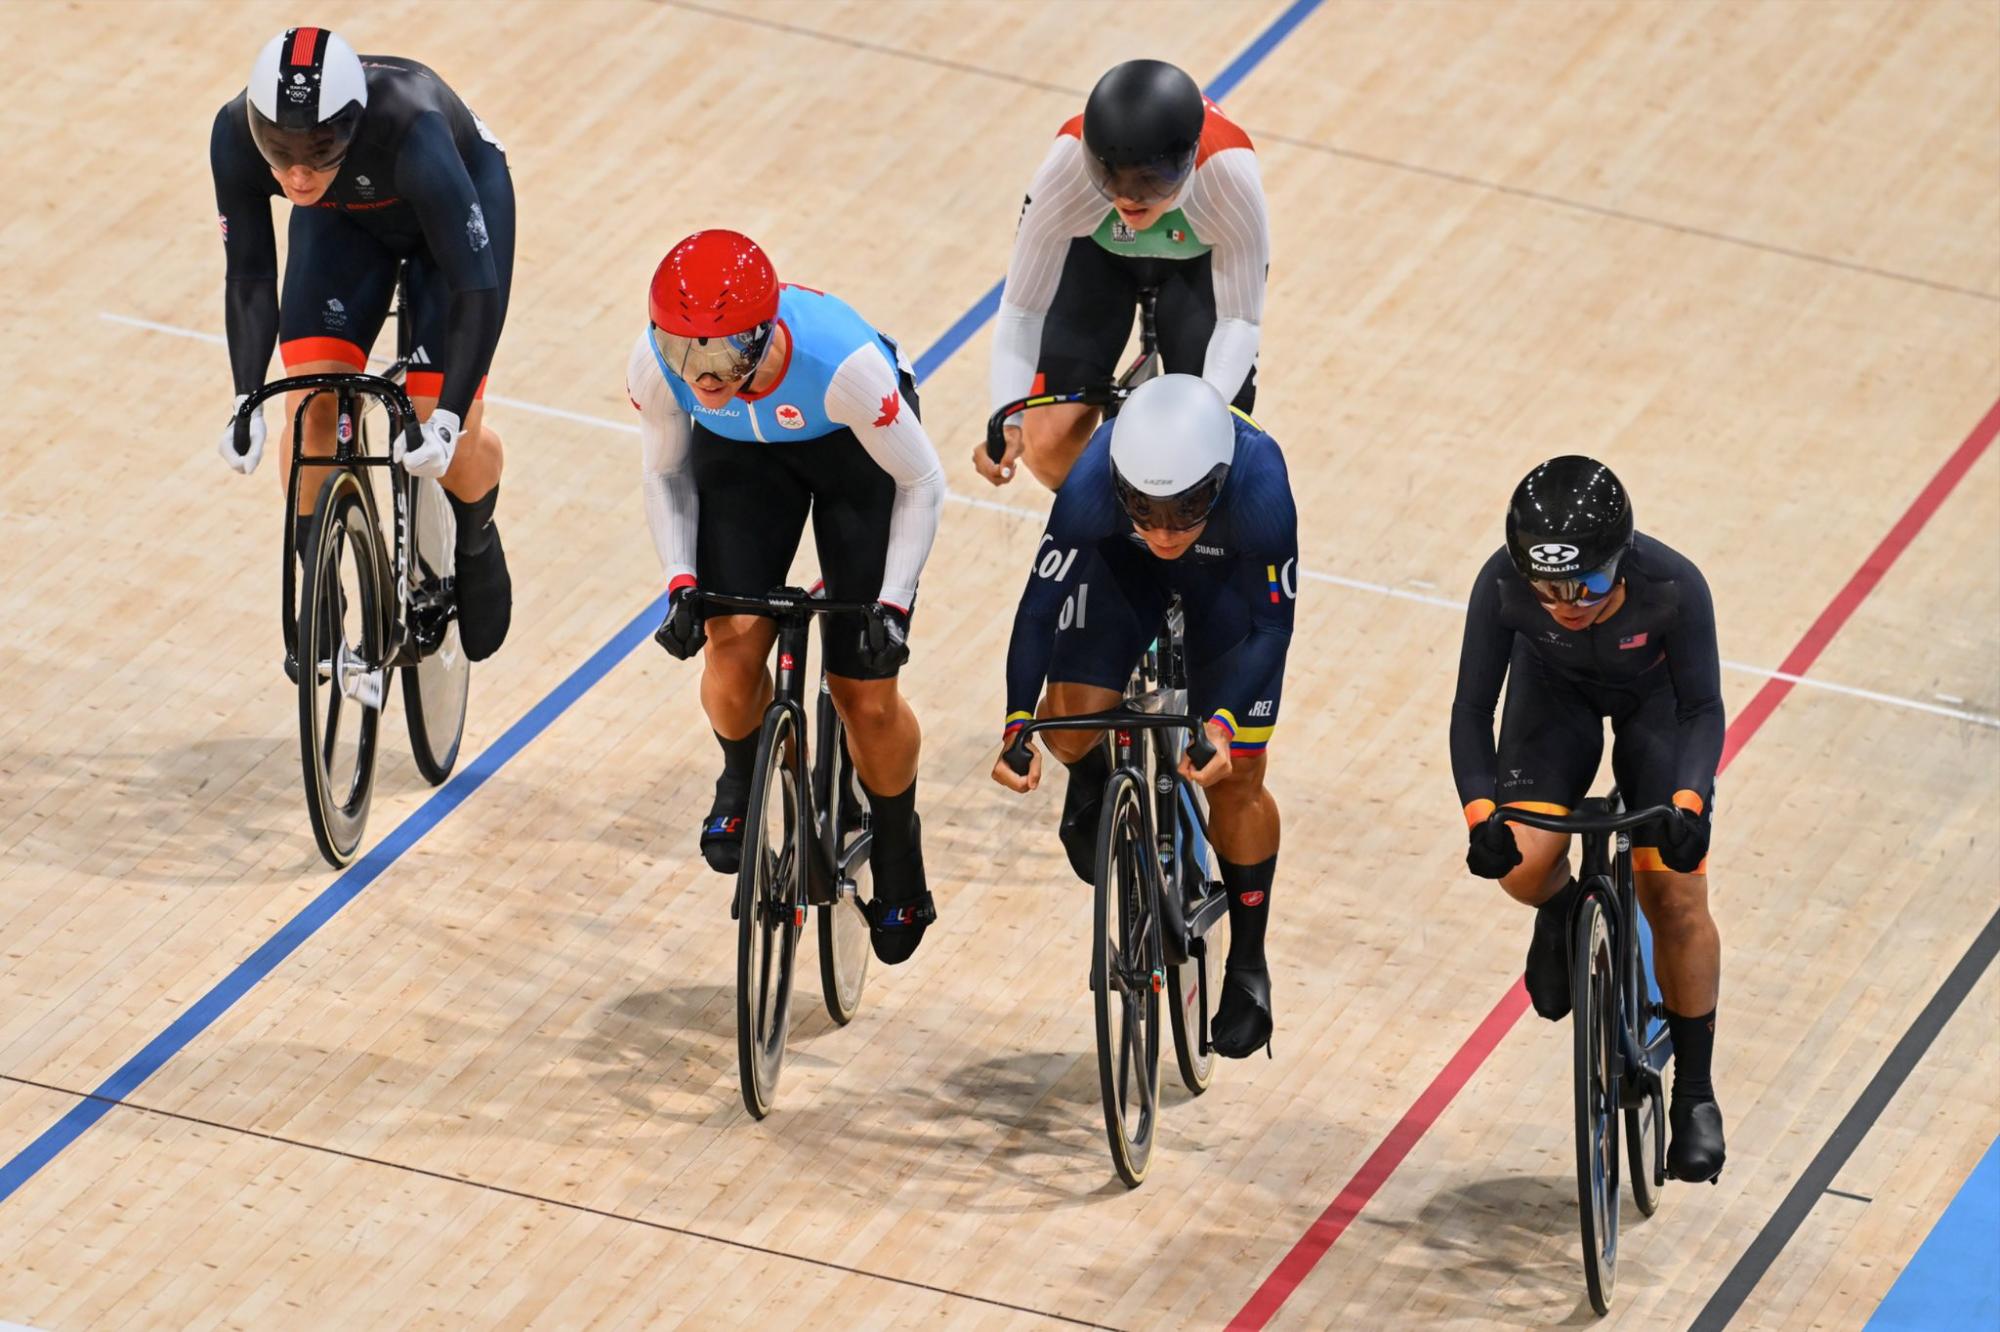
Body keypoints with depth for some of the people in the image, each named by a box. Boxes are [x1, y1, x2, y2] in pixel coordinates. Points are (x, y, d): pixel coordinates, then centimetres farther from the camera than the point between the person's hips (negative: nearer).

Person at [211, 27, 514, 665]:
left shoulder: (409, 130, -43)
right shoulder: (236, 134, -32)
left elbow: (478, 287, -38)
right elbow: (250, 275, -18)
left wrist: (449, 417, -41)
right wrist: (246, 404, -24)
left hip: (459, 198, -3)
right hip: (344, 221, 3)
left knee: (447, 439, -11)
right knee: (311, 404, -13)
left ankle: (476, 543, 21)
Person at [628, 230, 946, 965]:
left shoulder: (840, 362, -41)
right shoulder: (655, 366, -32)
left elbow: (922, 482, -23)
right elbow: (666, 472, -8)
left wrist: (893, 604, -27)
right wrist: (680, 581, -19)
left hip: (853, 448, -2)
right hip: (741, 453, 2)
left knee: (866, 691, -2)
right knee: (733, 645, -19)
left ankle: (900, 867, 23)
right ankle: (742, 780, 14)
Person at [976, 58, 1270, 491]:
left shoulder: (1229, 173, -42)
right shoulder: (1066, 167, -40)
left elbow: (1238, 321, -27)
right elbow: (1022, 309, -28)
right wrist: (1007, 420, -40)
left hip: (1200, 260, 0)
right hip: (1095, 251, 0)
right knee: (1049, 441, -11)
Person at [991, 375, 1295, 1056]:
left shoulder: (1261, 494, -41)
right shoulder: (1093, 485, -40)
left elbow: (1273, 625, -28)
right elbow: (1040, 602, -29)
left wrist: (1225, 720, -40)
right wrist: (1018, 722, -37)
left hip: (1230, 577, -1)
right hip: (1122, 568, 1)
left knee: (1237, 780, -3)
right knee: (1068, 727, -16)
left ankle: (1248, 966, 16)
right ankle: (1094, 780, 23)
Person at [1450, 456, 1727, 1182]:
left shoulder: (1672, 585, -38)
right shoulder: (1502, 585, -36)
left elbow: (1702, 706, -25)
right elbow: (1473, 708, -25)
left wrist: (1688, 802, -42)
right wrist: (1481, 815, -40)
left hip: (1654, 695, -1)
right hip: (1554, 688, 1)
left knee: (1675, 896, -5)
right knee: (1521, 866, -20)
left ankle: (1694, 1092, 13)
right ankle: (1562, 913, 19)